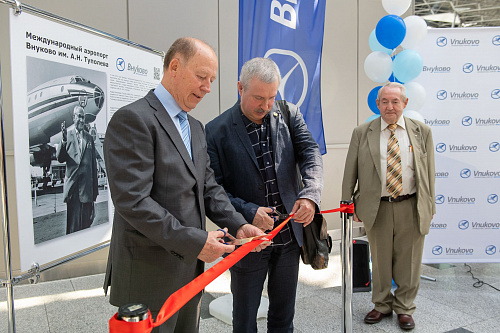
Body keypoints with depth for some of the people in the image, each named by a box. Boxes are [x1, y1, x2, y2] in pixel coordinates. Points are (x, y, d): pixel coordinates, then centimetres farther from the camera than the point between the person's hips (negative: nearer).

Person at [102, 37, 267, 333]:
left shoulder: (196, 128, 13)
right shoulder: (134, 119, -16)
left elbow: (208, 186, 12)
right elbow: (132, 201, -23)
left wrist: (238, 225, -4)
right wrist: (194, 242, -23)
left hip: (190, 270, 9)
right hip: (149, 276, -8)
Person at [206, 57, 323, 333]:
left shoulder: (289, 114, -1)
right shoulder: (216, 131, -11)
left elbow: (310, 154, -10)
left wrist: (310, 194, -27)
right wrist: (249, 212, -23)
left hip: (289, 235, 4)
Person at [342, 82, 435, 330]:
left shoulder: (422, 132, 3)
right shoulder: (361, 133, 0)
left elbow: (429, 172, 6)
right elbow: (350, 172, 1)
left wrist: (428, 207, 4)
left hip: (411, 207, 1)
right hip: (377, 207, 0)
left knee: (408, 261, 11)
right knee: (380, 260, 13)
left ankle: (404, 308, 32)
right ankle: (382, 305, 34)